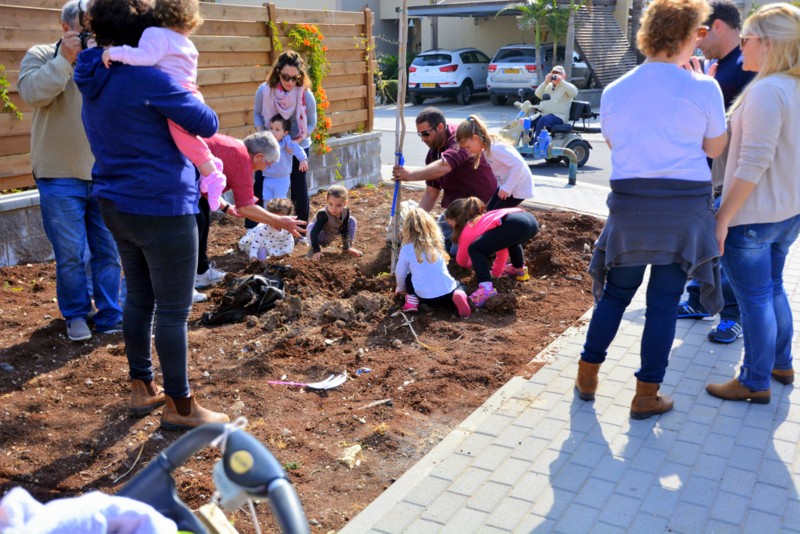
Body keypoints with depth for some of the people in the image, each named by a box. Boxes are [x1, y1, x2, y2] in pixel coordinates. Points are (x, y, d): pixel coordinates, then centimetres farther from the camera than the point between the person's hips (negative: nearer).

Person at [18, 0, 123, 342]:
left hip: (105, 176, 2)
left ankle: (110, 316, 18)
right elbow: (31, 93, -16)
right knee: (70, 254, 3)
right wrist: (65, 58, -20)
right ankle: (76, 316, 21)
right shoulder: (40, 56, 2)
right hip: (60, 177, -2)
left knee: (109, 251, 6)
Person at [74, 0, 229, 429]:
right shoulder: (146, 77, -17)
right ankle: (179, 406, 12)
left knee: (138, 298, 18)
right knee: (173, 310, 1)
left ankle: (142, 389, 30)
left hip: (116, 205, 9)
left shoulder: (94, 79, 9)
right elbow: (207, 125, -12)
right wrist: (188, 100, 6)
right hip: (162, 208, -9)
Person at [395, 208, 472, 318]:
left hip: (425, 297, -1)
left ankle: (412, 300, 2)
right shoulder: (437, 243, 5)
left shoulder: (406, 249, -6)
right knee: (460, 286, 32)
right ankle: (458, 295, -1)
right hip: (447, 293, 1)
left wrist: (400, 288, 30)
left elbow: (400, 274, 7)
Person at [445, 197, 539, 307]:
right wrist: (496, 271, 60)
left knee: (475, 249, 1)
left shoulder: (467, 230, 20)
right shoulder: (485, 219, 40)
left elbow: (462, 261, 33)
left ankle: (486, 288, -17)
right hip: (531, 220, 8)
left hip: (514, 225, -8)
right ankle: (519, 269, 48)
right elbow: (502, 245, 50)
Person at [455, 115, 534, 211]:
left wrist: (506, 188, -32)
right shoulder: (486, 147, 1)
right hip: (507, 185, 10)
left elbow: (518, 164, -35)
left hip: (519, 187, -10)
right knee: (490, 210, 12)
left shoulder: (496, 148, -29)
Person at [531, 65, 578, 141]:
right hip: (543, 114, 6)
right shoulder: (548, 86, 21)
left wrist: (561, 81, -21)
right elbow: (538, 94, 5)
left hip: (558, 116, -6)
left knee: (542, 121, -35)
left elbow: (574, 93, -16)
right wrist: (545, 82, -10)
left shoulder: (566, 86, 6)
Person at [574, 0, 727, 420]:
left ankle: (587, 377, 24)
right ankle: (646, 396, 16)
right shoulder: (703, 88, -8)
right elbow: (715, 148, 4)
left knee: (616, 292, 16)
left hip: (629, 202, 3)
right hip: (685, 204, -2)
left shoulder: (614, 91, 1)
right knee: (664, 300, 7)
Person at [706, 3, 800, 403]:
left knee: (754, 299, 3)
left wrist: (723, 217, -20)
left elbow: (753, 164, -24)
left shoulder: (767, 91, -21)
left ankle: (755, 383, 16)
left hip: (752, 216, -9)